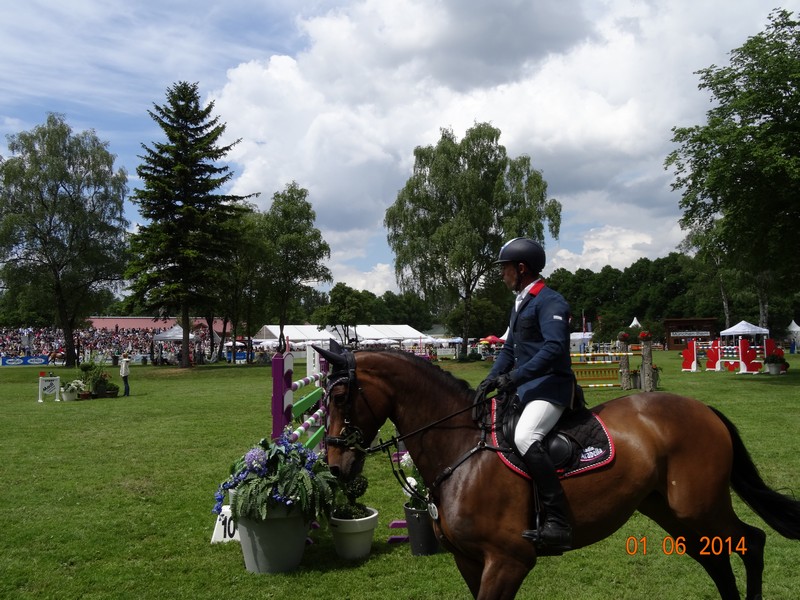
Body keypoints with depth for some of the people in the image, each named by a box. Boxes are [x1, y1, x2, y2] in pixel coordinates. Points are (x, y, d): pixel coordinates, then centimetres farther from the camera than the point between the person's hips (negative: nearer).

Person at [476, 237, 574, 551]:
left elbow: (554, 348, -24)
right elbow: (509, 348, 21)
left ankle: (558, 523, -29)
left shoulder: (550, 301, -12)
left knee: (524, 437, -32)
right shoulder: (521, 303, 19)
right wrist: (492, 378, 5)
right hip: (524, 386, 11)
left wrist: (514, 376, -26)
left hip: (550, 385, -11)